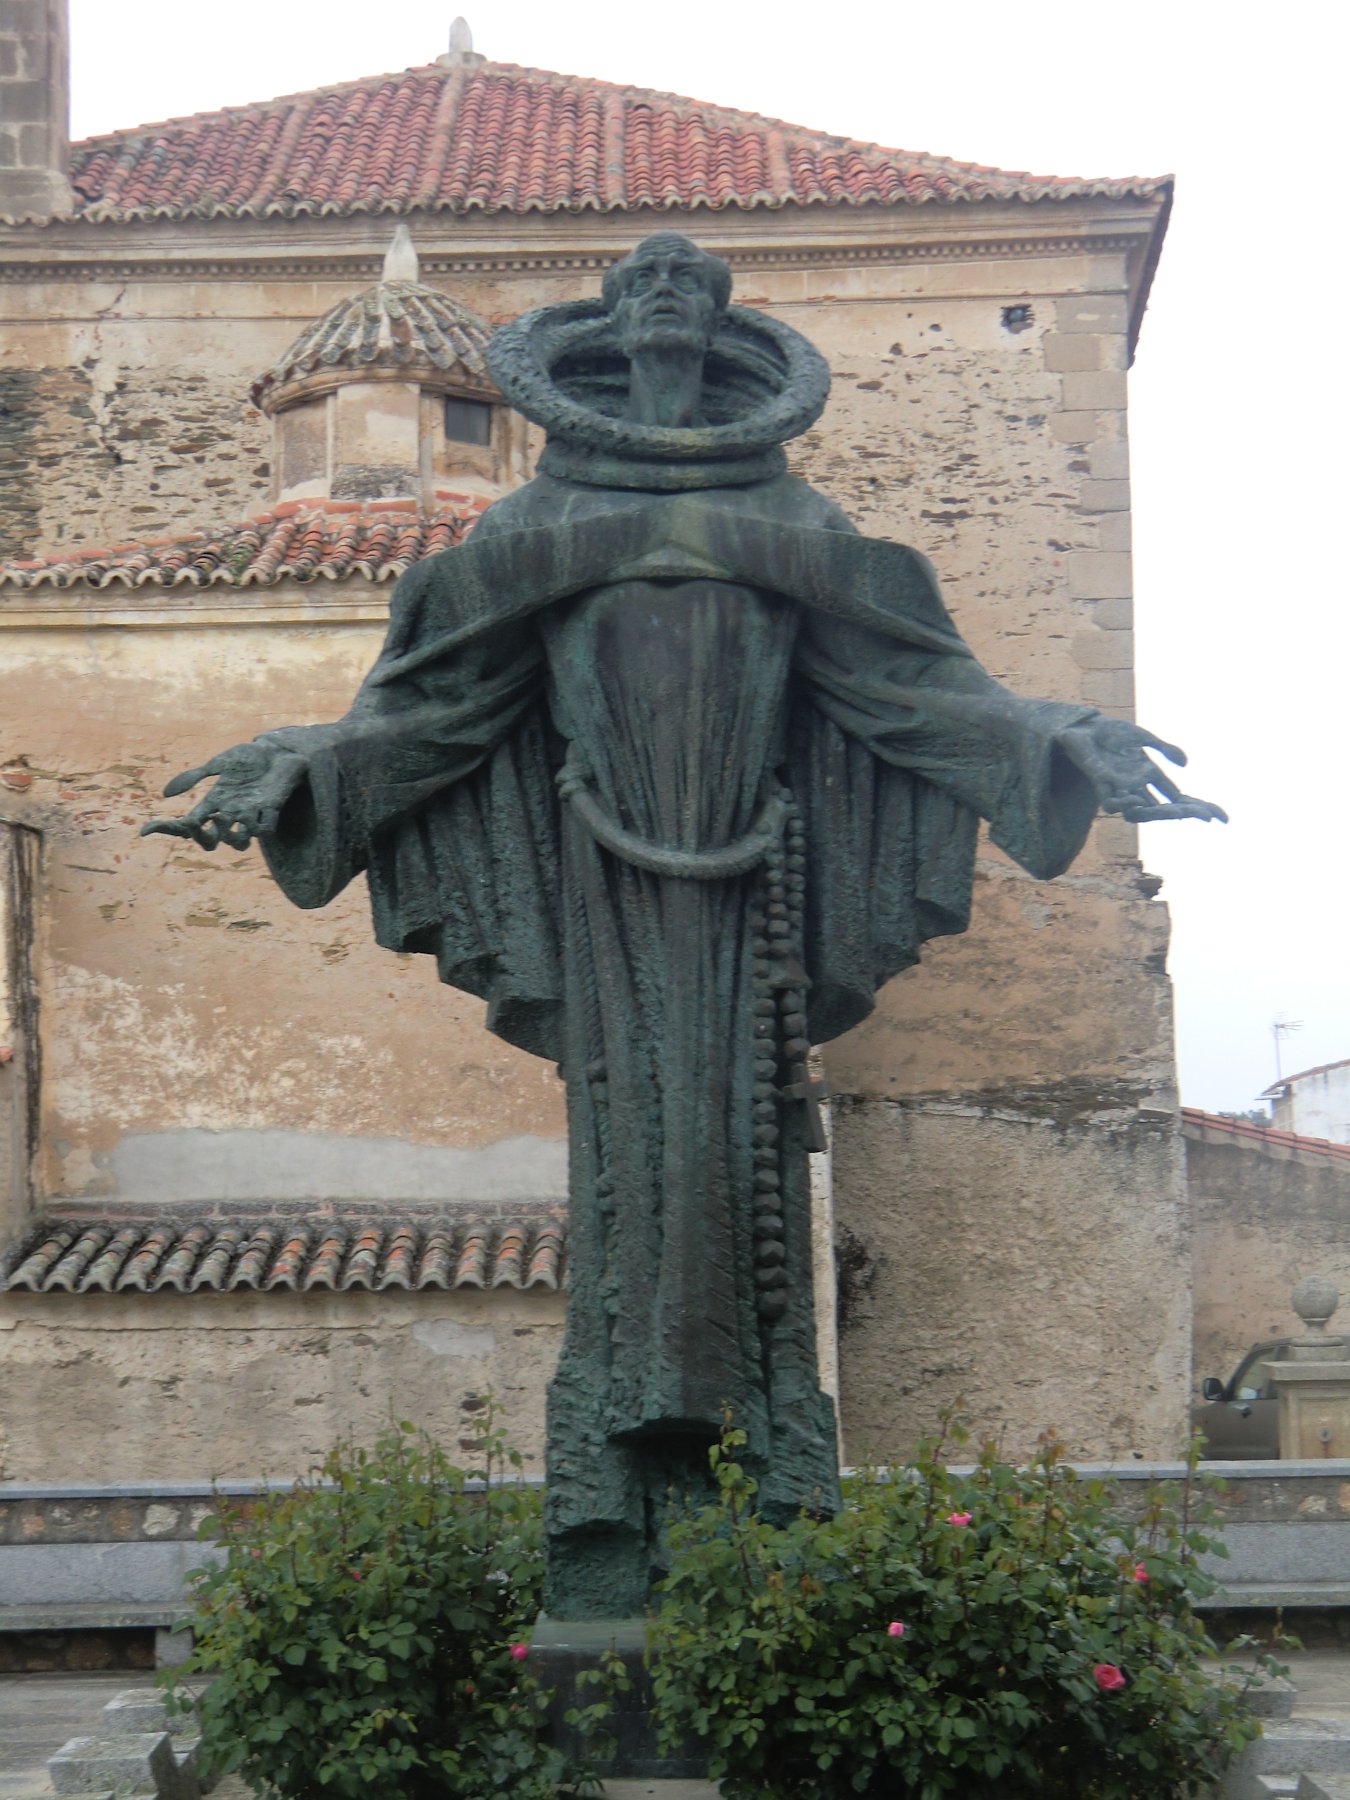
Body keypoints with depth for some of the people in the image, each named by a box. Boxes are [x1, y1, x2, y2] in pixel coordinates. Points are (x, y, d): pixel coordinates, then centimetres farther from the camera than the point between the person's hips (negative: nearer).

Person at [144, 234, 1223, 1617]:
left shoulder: (792, 525, 17)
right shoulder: (544, 523, 16)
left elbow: (918, 682, 14)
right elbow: (433, 705, 14)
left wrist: (1060, 745, 3)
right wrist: (294, 768, 3)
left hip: (751, 878, 1)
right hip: (610, 878, -1)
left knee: (750, 1150, -6)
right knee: (628, 1136, -10)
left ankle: (782, 1495, -6)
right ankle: (609, 1514, -10)